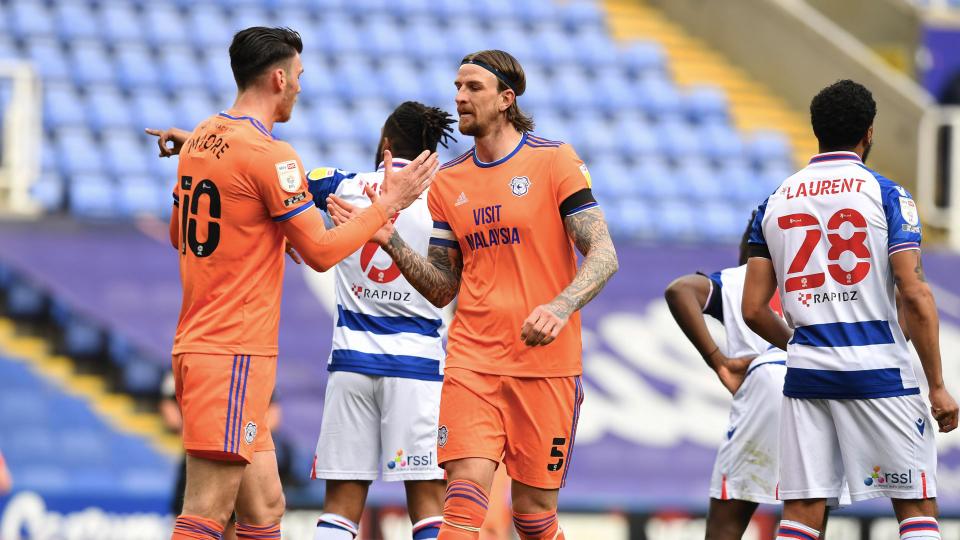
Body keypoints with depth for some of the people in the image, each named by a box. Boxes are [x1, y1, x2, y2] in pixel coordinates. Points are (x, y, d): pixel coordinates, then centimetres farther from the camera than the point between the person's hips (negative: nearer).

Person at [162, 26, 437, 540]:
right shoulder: (270, 154, -13)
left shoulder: (198, 140, 14)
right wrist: (388, 203, -1)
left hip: (196, 345, 9)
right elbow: (321, 251, -11)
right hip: (235, 355, -9)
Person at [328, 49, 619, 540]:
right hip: (472, 360, 3)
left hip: (545, 365, -3)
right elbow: (441, 289, 14)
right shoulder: (448, 182, 12)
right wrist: (390, 241, -2)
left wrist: (561, 307, -25)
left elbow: (603, 255, -7)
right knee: (466, 488, -15)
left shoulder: (554, 160, -2)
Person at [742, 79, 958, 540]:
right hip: (878, 370, -4)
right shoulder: (887, 195, -2)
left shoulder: (774, 203, 10)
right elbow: (915, 295, -10)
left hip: (806, 374, 4)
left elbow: (753, 310, 10)